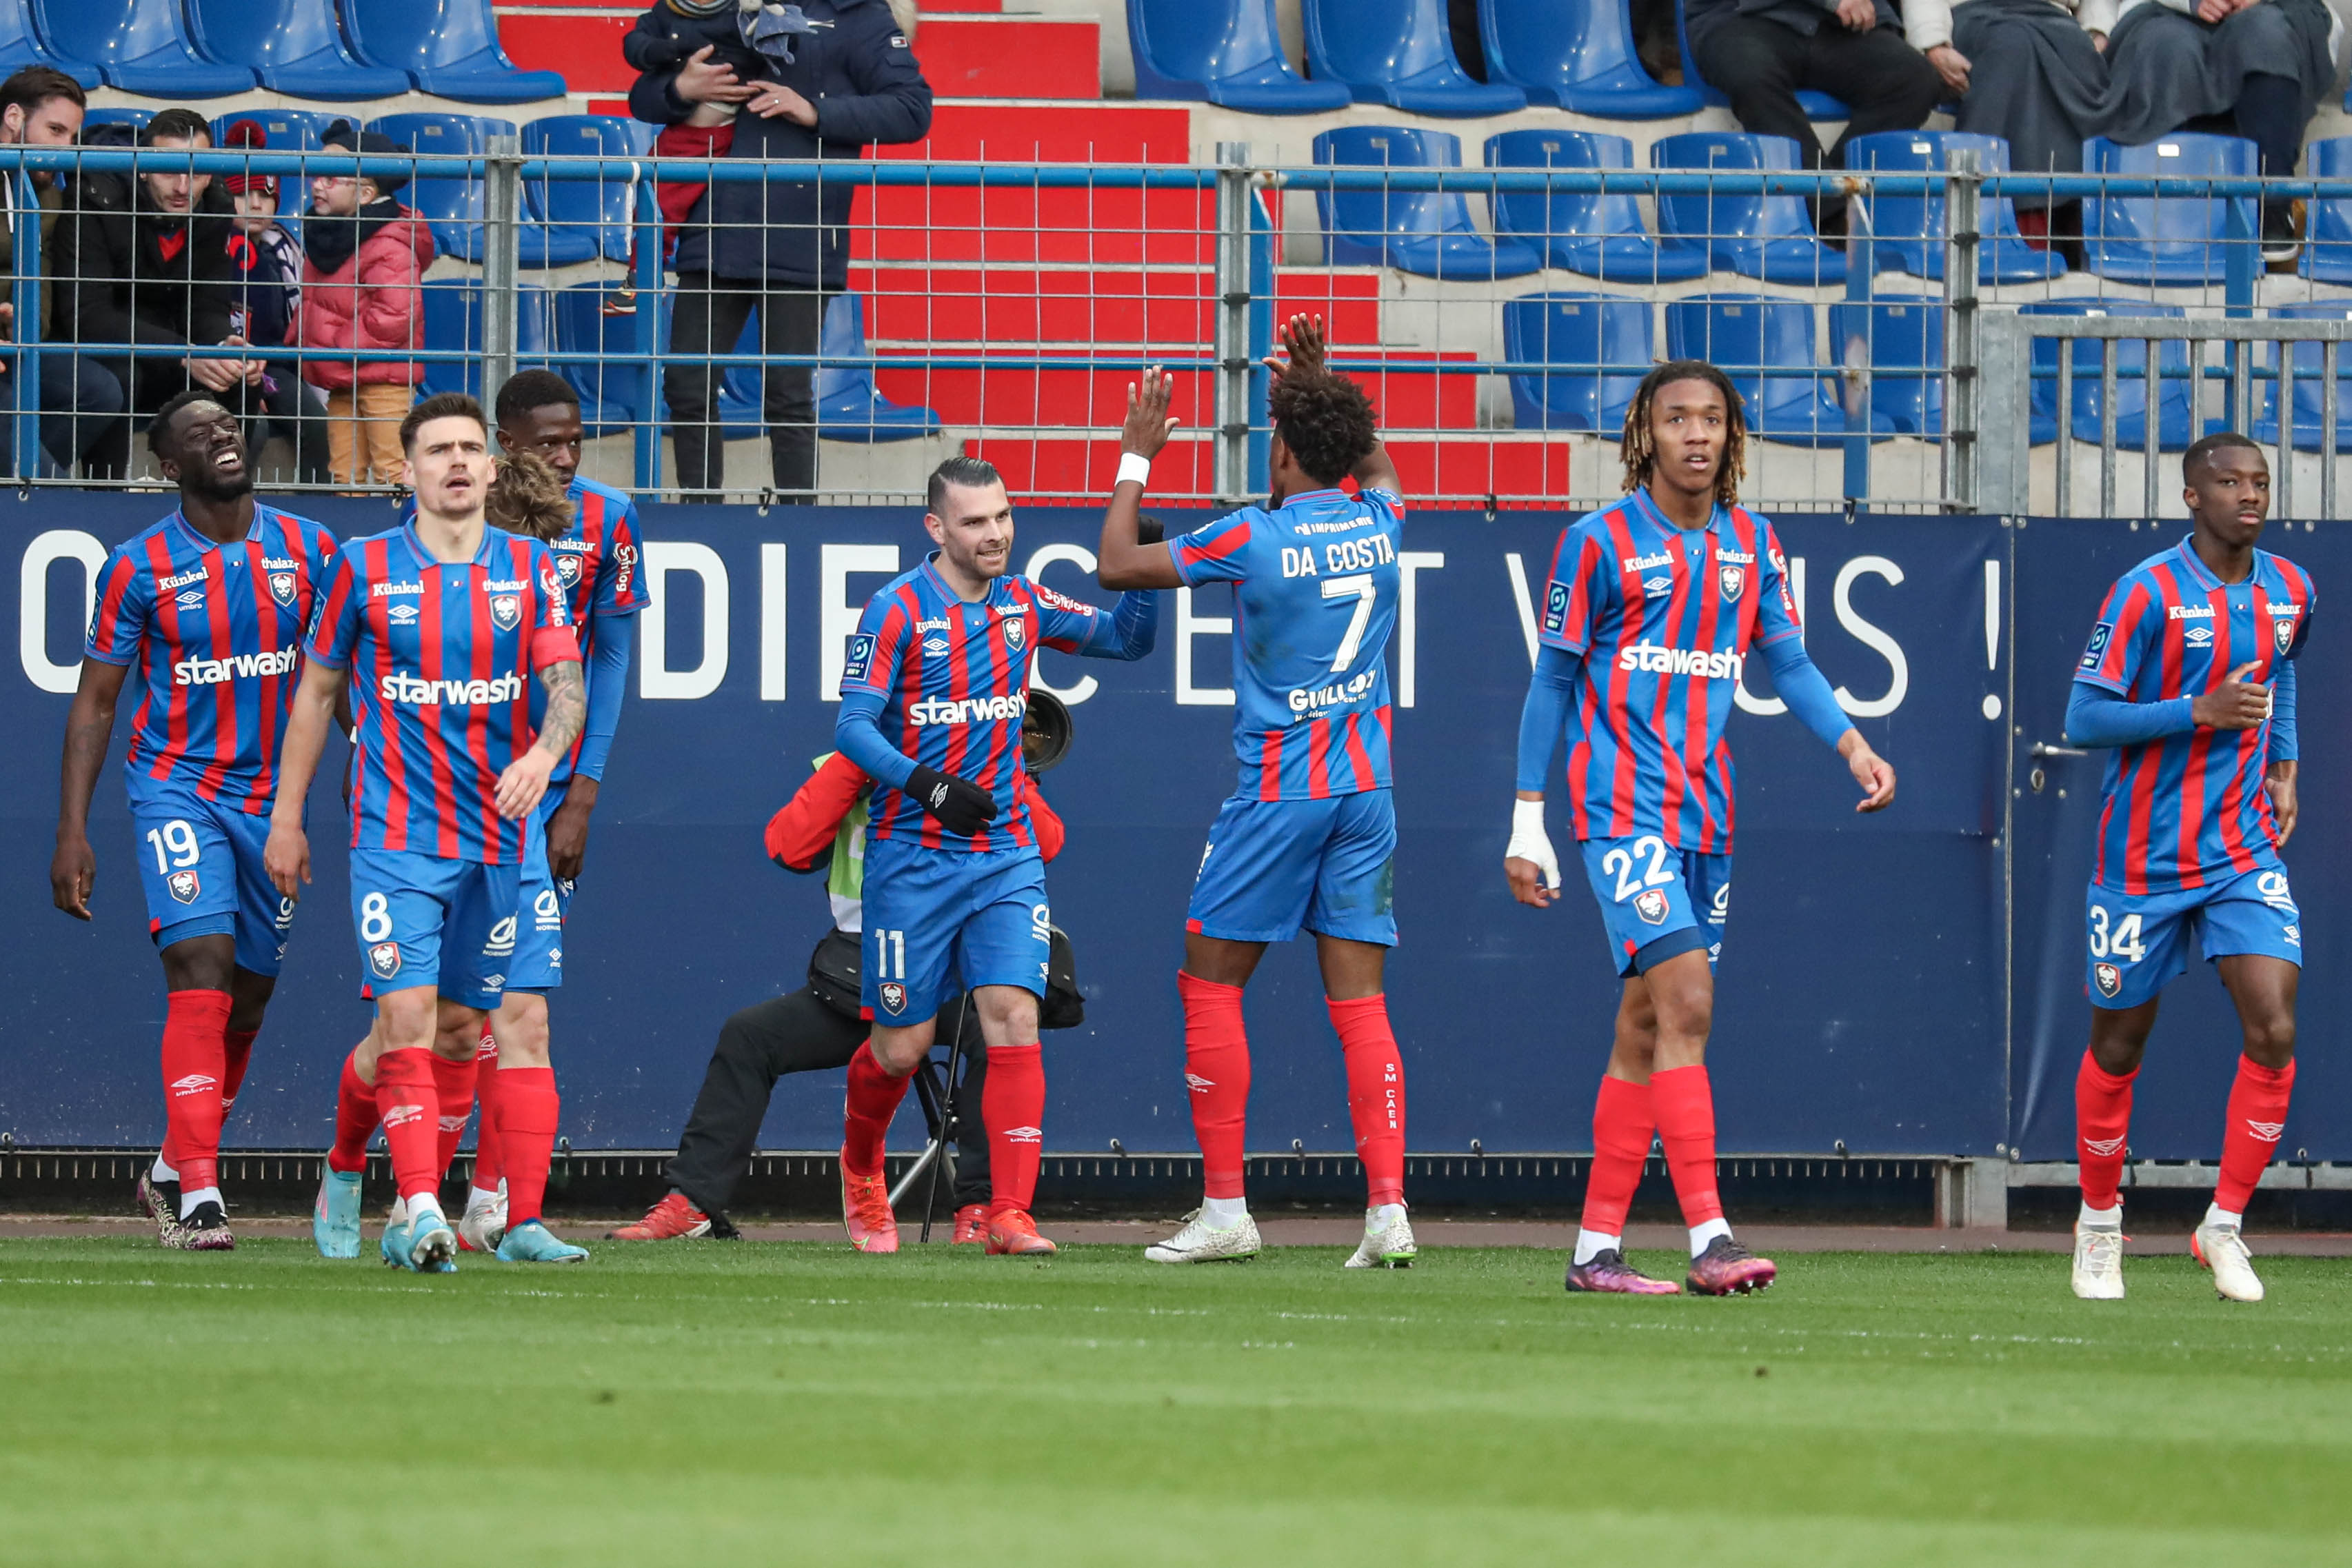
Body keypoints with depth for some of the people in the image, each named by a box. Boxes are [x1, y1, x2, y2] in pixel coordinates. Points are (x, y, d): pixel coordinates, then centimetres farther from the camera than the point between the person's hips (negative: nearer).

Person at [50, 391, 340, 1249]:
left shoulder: (308, 549, 2)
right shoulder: (140, 566, -5)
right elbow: (95, 702, 0)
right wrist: (72, 831, -6)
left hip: (275, 793, 4)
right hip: (176, 785, -4)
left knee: (250, 993, 10)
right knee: (201, 972, -19)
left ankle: (171, 1170, 30)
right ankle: (199, 1194, -21)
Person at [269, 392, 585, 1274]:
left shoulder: (530, 569, 4)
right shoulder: (365, 568, 0)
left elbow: (566, 681, -6)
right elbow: (316, 692, 9)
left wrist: (544, 751, -28)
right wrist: (286, 819, 8)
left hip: (494, 832, 3)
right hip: (396, 832, -3)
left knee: (460, 1031, 8)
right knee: (407, 1019, -15)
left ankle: (411, 1209, 23)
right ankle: (423, 1212, -17)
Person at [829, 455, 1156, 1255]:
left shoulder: (1023, 604, 7)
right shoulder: (898, 611, -9)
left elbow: (1126, 639, 15)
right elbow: (853, 726, -13)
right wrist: (929, 786, -26)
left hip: (1006, 855, 3)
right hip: (914, 855, -3)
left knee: (1013, 1018, -14)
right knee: (901, 1045, 3)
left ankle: (1010, 1215, -15)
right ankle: (861, 1172, 34)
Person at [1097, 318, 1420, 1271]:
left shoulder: (1254, 539, -13)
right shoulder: (1377, 524, 3)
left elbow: (1119, 566, -4)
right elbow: (1377, 464, 30)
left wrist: (1136, 459, 6)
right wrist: (1319, 386, 31)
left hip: (1279, 791, -5)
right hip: (1366, 787, 5)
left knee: (1209, 983, 6)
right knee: (1359, 998, 3)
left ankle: (1225, 1208, 3)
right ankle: (1388, 1208, -8)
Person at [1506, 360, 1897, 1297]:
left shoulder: (1751, 543, 11)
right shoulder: (1601, 541, -4)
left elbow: (1788, 661, 14)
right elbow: (1553, 682, 0)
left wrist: (1852, 743, -5)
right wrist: (1528, 822, -1)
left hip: (1703, 815, 6)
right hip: (1621, 801, -6)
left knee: (1645, 1027, 8)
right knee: (1686, 1002, -18)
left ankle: (1597, 1246, 13)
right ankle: (1708, 1239, -23)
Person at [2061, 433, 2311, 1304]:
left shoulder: (2288, 590, 4)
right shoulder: (2148, 594, -14)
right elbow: (2084, 717, -15)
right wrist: (2199, 712, -24)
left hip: (2246, 853, 4)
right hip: (2145, 861, -4)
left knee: (2274, 1032, -13)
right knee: (2118, 1048, 8)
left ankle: (2225, 1226, 0)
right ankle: (2100, 1225, 29)